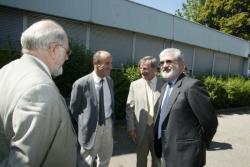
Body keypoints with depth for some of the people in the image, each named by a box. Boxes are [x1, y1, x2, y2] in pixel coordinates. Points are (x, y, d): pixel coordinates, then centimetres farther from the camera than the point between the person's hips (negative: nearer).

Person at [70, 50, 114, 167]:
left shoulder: (110, 81, 0)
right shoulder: (81, 84, -19)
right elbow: (73, 109, -7)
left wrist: (110, 121, 15)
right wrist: (84, 124, 1)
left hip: (107, 125, 5)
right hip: (91, 128, -5)